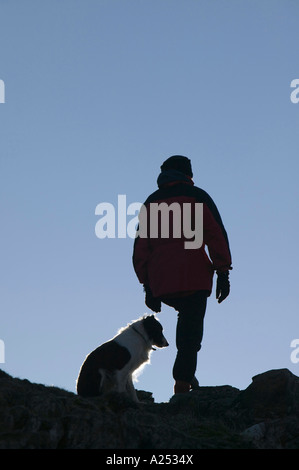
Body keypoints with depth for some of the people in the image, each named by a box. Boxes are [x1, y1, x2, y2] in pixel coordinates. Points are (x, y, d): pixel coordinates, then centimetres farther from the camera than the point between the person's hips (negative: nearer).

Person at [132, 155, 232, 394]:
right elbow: (216, 235, -4)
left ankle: (185, 374, 14)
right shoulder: (197, 197, 6)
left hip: (159, 284, 5)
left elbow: (141, 247, 13)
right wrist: (223, 273, -5)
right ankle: (183, 382, -15)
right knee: (191, 330, -4)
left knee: (188, 315, 26)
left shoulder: (151, 202, 17)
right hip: (193, 279, -4)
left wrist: (147, 285, 15)